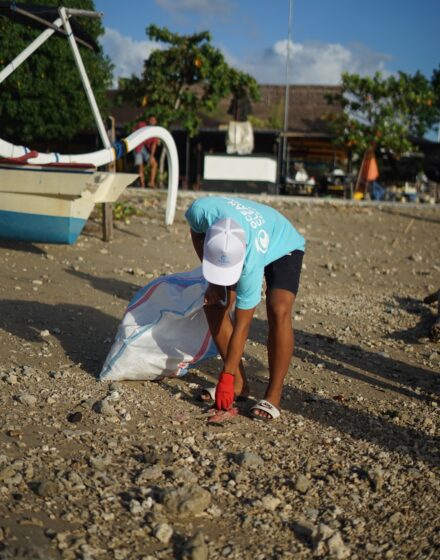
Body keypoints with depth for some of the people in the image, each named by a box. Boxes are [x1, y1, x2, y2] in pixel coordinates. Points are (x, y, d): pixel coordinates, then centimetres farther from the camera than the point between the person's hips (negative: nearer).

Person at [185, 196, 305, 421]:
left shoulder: (251, 261, -45)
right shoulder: (201, 210, -38)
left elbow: (242, 325, -35)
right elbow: (196, 232, -8)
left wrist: (226, 377, -29)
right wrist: (212, 281, -12)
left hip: (282, 247, -6)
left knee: (278, 311, -28)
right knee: (214, 303, -9)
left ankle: (273, 395, -18)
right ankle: (239, 383, 2)